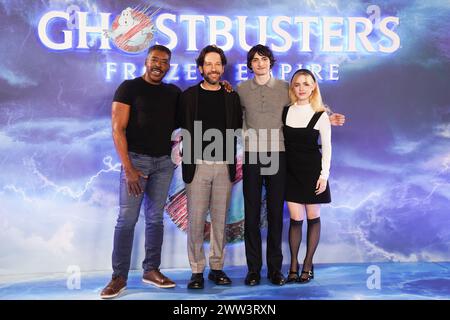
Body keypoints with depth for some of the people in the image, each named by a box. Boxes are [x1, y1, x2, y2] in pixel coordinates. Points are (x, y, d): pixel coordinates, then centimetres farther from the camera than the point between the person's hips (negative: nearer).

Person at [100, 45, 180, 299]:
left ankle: (151, 270, 19)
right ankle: (119, 277, 6)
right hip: (137, 159, -4)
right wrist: (128, 168, -15)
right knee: (127, 219, -4)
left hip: (164, 162, 4)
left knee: (155, 218, 9)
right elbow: (118, 129, -8)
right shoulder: (129, 88, -2)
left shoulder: (174, 92, 11)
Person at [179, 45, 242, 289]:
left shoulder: (232, 97, 9)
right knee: (196, 220, 0)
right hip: (198, 165, -2)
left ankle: (217, 267, 19)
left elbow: (237, 129, 10)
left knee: (220, 220, 8)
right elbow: (182, 130, 3)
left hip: (224, 166, 2)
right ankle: (197, 270, 11)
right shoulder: (189, 96, 3)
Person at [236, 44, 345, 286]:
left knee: (275, 212, 5)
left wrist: (327, 118, 1)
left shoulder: (285, 88, 7)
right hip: (252, 155, 0)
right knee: (252, 213, 2)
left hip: (278, 155, 0)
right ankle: (253, 268, 12)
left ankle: (275, 268, 15)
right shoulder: (241, 90, 8)